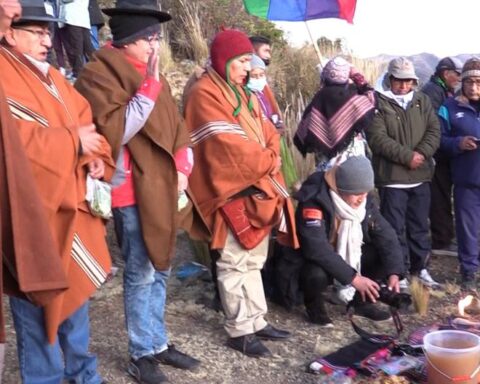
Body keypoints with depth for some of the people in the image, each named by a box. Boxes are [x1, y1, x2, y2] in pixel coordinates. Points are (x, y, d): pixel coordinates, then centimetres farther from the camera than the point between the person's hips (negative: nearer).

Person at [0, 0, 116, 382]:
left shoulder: (52, 77, 16)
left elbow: (85, 119, 13)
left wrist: (96, 155, -6)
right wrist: (73, 141, -17)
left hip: (71, 203, 9)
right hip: (32, 210, -8)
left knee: (75, 286, 18)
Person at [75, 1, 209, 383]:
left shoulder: (152, 75, 14)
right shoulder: (99, 75, -9)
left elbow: (176, 126, 17)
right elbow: (115, 131, -20)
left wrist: (182, 167, 2)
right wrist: (148, 87, -23)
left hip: (162, 187, 8)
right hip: (133, 190, -8)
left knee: (160, 269, 15)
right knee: (141, 273, 0)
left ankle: (158, 343, 29)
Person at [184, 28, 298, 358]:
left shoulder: (243, 93, 17)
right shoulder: (205, 94, -11)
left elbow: (268, 133, 14)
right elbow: (230, 146, -19)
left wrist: (269, 158, -7)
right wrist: (267, 162, -8)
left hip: (260, 189, 9)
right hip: (233, 193, -9)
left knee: (254, 262, 15)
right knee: (236, 265, -1)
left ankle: (257, 321, 25)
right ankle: (240, 331, 9)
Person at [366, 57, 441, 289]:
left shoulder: (422, 100, 10)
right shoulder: (378, 103, -6)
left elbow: (434, 131, 3)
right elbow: (378, 138, -15)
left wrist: (422, 153, -15)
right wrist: (407, 156, -19)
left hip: (421, 176, 5)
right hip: (392, 177, -5)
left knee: (419, 226, 15)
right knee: (395, 228, 1)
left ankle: (420, 268, 29)